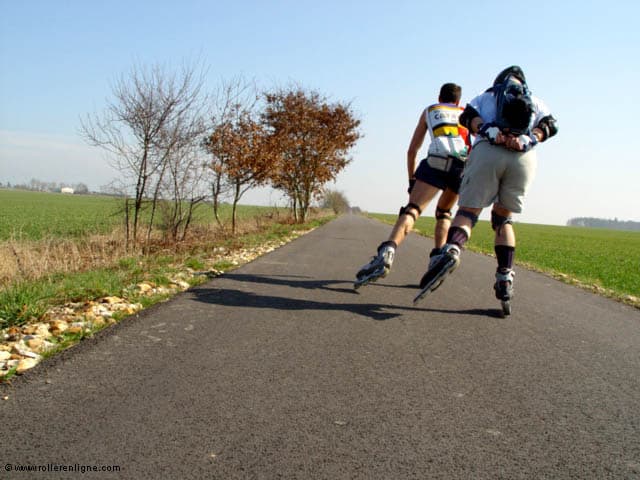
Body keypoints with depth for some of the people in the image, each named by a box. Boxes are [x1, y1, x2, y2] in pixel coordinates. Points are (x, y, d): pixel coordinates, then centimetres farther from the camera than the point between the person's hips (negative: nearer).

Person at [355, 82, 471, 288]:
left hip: (437, 161, -2)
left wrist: (412, 181, 32)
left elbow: (412, 151, 26)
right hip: (465, 165, 3)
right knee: (443, 212, 24)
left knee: (412, 209, -13)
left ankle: (386, 253, -37)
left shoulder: (429, 111, 31)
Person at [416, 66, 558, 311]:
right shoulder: (536, 103, 33)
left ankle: (452, 249, -34)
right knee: (503, 217, 14)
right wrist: (528, 140, -3)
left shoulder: (486, 96, 30)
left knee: (468, 210, -3)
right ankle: (505, 277, 3)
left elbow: (468, 116, 9)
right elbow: (550, 125, 13)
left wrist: (488, 130, -7)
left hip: (488, 151, -2)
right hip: (525, 158, 2)